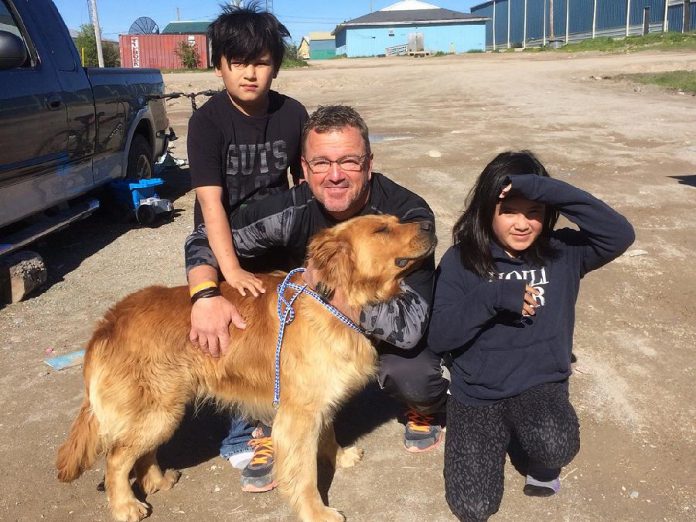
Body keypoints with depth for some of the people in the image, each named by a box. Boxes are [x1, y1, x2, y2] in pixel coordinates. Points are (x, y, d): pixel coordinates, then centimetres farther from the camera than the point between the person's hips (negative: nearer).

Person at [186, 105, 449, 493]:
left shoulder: (409, 215, -30)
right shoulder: (294, 209, -22)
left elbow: (408, 326, -36)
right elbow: (205, 239, -12)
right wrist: (206, 296, -33)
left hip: (391, 334, -2)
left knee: (411, 377, -32)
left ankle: (427, 409, 8)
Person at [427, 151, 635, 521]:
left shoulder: (561, 252, -4)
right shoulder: (460, 261, -7)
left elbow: (620, 235, -23)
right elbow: (437, 338, -11)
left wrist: (550, 191, -29)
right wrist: (492, 297, -25)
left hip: (540, 385, 0)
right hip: (476, 392, 1)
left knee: (557, 448, -34)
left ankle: (542, 463, 7)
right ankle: (500, 433, 22)